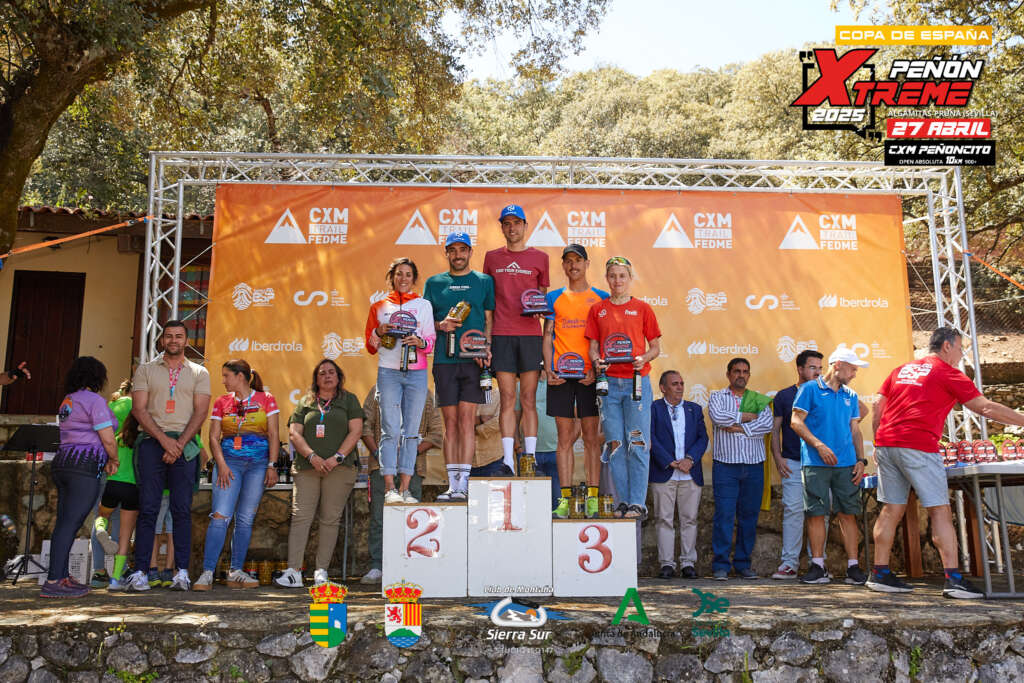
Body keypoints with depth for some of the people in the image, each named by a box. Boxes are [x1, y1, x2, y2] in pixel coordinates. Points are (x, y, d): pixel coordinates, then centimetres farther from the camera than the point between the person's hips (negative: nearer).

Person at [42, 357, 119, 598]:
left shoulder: (68, 401, 20)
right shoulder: (94, 400, -7)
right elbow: (108, 439, -12)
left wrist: (105, 461, 19)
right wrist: (114, 460, 7)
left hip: (62, 461, 9)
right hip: (84, 466, -9)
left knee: (64, 523, 10)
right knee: (70, 523, -11)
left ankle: (63, 577, 15)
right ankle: (53, 582, -14)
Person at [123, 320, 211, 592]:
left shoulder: (199, 373, 12)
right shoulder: (146, 370, 12)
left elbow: (200, 411, 3)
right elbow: (139, 409, 3)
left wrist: (180, 443, -10)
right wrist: (164, 439, -10)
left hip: (184, 444, 0)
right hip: (151, 441, 0)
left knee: (182, 510, -2)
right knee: (147, 508, -4)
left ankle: (182, 572, 0)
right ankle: (140, 572, -2)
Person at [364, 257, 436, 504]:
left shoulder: (424, 305, 13)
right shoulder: (379, 307, 13)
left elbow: (431, 342, 8)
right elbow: (370, 346, 14)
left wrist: (420, 342, -13)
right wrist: (379, 333, -6)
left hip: (417, 373, 1)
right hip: (388, 372, -1)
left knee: (411, 430, 0)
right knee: (390, 430, -8)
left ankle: (405, 489, 3)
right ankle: (390, 488, -7)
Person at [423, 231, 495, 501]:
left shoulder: (484, 281, 10)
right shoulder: (434, 283, 13)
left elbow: (489, 320, 7)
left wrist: (486, 348, -8)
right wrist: (440, 325, -7)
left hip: (473, 360, -1)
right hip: (444, 359, 2)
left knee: (466, 420, -6)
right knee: (450, 422, 3)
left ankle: (464, 483, -4)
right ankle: (452, 484, 7)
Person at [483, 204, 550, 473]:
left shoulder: (539, 257, 9)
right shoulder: (492, 257, 12)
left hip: (530, 333, -1)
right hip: (502, 335, 1)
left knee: (528, 399, 1)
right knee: (507, 399, 0)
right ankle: (508, 463, 2)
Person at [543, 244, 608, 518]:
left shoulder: (601, 298, 8)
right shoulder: (554, 298, 11)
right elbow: (547, 336, 9)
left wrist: (597, 370, -8)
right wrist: (548, 369, -4)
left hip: (590, 375, -1)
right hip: (560, 374, 1)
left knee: (591, 437, 0)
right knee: (565, 437, 2)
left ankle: (593, 497, 5)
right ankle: (565, 498, 6)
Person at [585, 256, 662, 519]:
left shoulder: (642, 308, 5)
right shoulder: (597, 309, 10)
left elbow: (656, 347, 8)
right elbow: (593, 346, 12)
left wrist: (643, 359, -12)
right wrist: (596, 361, -9)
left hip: (637, 381, -2)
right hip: (609, 382, 2)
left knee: (638, 444, -4)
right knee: (614, 445, 4)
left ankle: (638, 502, 2)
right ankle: (623, 501, 12)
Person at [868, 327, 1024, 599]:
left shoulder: (901, 370, 19)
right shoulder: (948, 373, 2)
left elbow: (878, 410, 17)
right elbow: (986, 408, 2)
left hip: (886, 444, 6)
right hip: (919, 447, -6)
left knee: (892, 509, 10)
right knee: (940, 511, -2)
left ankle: (879, 574, 10)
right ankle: (953, 579, -5)